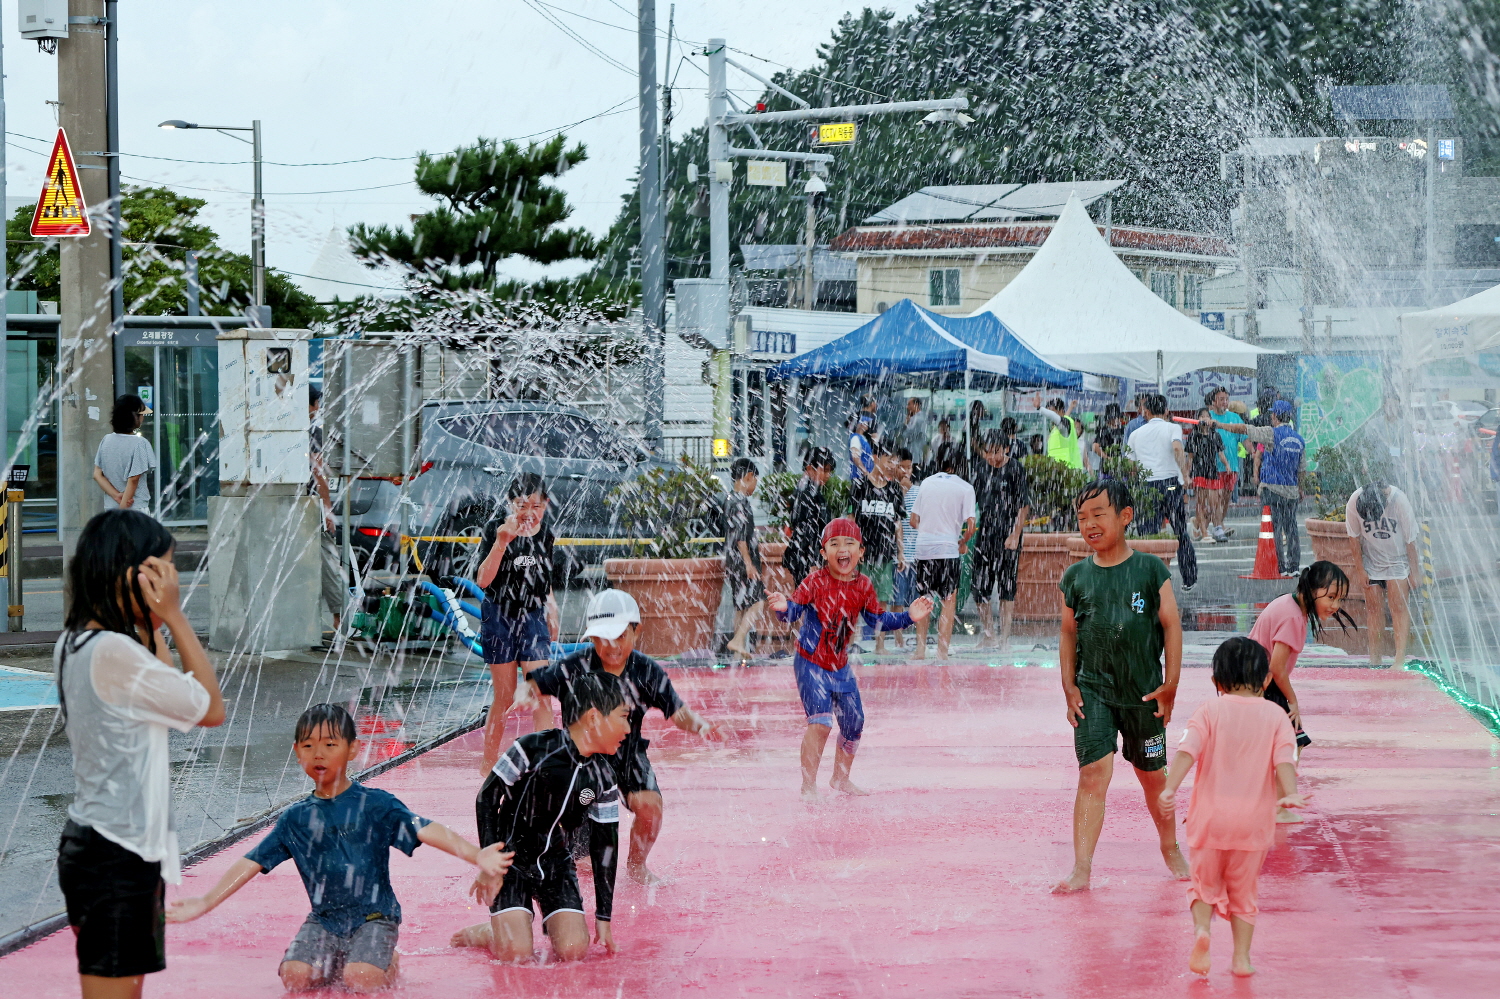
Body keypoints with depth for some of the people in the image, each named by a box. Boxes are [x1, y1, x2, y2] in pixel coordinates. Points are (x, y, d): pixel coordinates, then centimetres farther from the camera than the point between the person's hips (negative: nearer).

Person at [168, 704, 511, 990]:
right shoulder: (296, 819, 6)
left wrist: (477, 856, -28)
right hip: (325, 918, 3)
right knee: (295, 976, -20)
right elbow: (251, 863, 7)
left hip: (374, 915, -3)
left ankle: (390, 964, 8)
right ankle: (331, 964, 12)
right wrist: (204, 903, 0)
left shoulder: (377, 805, -4)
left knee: (360, 980, -27)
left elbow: (426, 831, -14)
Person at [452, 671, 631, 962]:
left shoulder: (602, 776, -2)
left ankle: (554, 925, 16)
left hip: (556, 864, 4)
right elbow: (487, 798, -11)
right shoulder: (534, 749, -18)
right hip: (511, 859, -4)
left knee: (574, 952, -17)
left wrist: (604, 916, 4)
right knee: (517, 954, -19)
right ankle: (481, 933, 13)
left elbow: (605, 843, 3)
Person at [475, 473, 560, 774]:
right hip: (500, 618, -4)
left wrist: (551, 611, 17)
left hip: (534, 618, 4)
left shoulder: (545, 534, 5)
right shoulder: (496, 530, -12)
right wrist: (501, 542, -31)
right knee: (504, 698, 3)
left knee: (541, 697, -6)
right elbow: (483, 580, -22)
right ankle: (488, 766, 18)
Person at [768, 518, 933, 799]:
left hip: (840, 667, 6)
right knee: (820, 721, -19)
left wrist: (909, 617, -2)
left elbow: (878, 620, 9)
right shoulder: (816, 582, -17)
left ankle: (840, 778, 36)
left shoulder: (863, 586, -2)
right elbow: (793, 610, -23)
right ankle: (808, 786, -9)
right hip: (810, 663, -6)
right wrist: (783, 607, -45)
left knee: (853, 723, 14)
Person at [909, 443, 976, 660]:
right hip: (948, 549, -4)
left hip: (923, 547, 4)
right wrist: (963, 543, 8)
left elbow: (914, 521, 9)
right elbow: (970, 526, -10)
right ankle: (942, 653, -3)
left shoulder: (926, 483, 8)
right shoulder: (965, 488, -4)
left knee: (924, 602, 16)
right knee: (948, 602, 2)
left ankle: (920, 650, 18)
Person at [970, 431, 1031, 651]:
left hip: (1007, 536, -5)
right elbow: (973, 501, 18)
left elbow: (1024, 506, -7)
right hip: (984, 535, 5)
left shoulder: (1015, 470, -5)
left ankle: (1005, 637, 4)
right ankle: (987, 635, 16)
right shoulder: (983, 469, 10)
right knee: (979, 586, 4)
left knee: (1007, 588, -1)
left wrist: (1015, 535, -13)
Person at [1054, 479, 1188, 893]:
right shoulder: (1076, 577, 2)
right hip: (1093, 690, 0)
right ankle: (1081, 870, -12)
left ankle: (1170, 847, 37)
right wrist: (1069, 686, 2)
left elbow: (1171, 625, 0)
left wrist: (1170, 684, -4)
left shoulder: (1150, 569, -3)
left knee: (1152, 775, 13)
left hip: (1143, 691, 0)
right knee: (1093, 772, -13)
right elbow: (1068, 633, 10)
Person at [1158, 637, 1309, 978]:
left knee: (1205, 884, 15)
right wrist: (1290, 794, -23)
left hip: (1210, 817, -1)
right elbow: (1284, 759, -12)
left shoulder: (1209, 711, 0)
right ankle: (1241, 957, 14)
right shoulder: (1275, 716, 3)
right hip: (1254, 820, 1)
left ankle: (1201, 928, -12)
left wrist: (1170, 788, -24)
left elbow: (1187, 751, -15)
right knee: (1244, 890, 16)